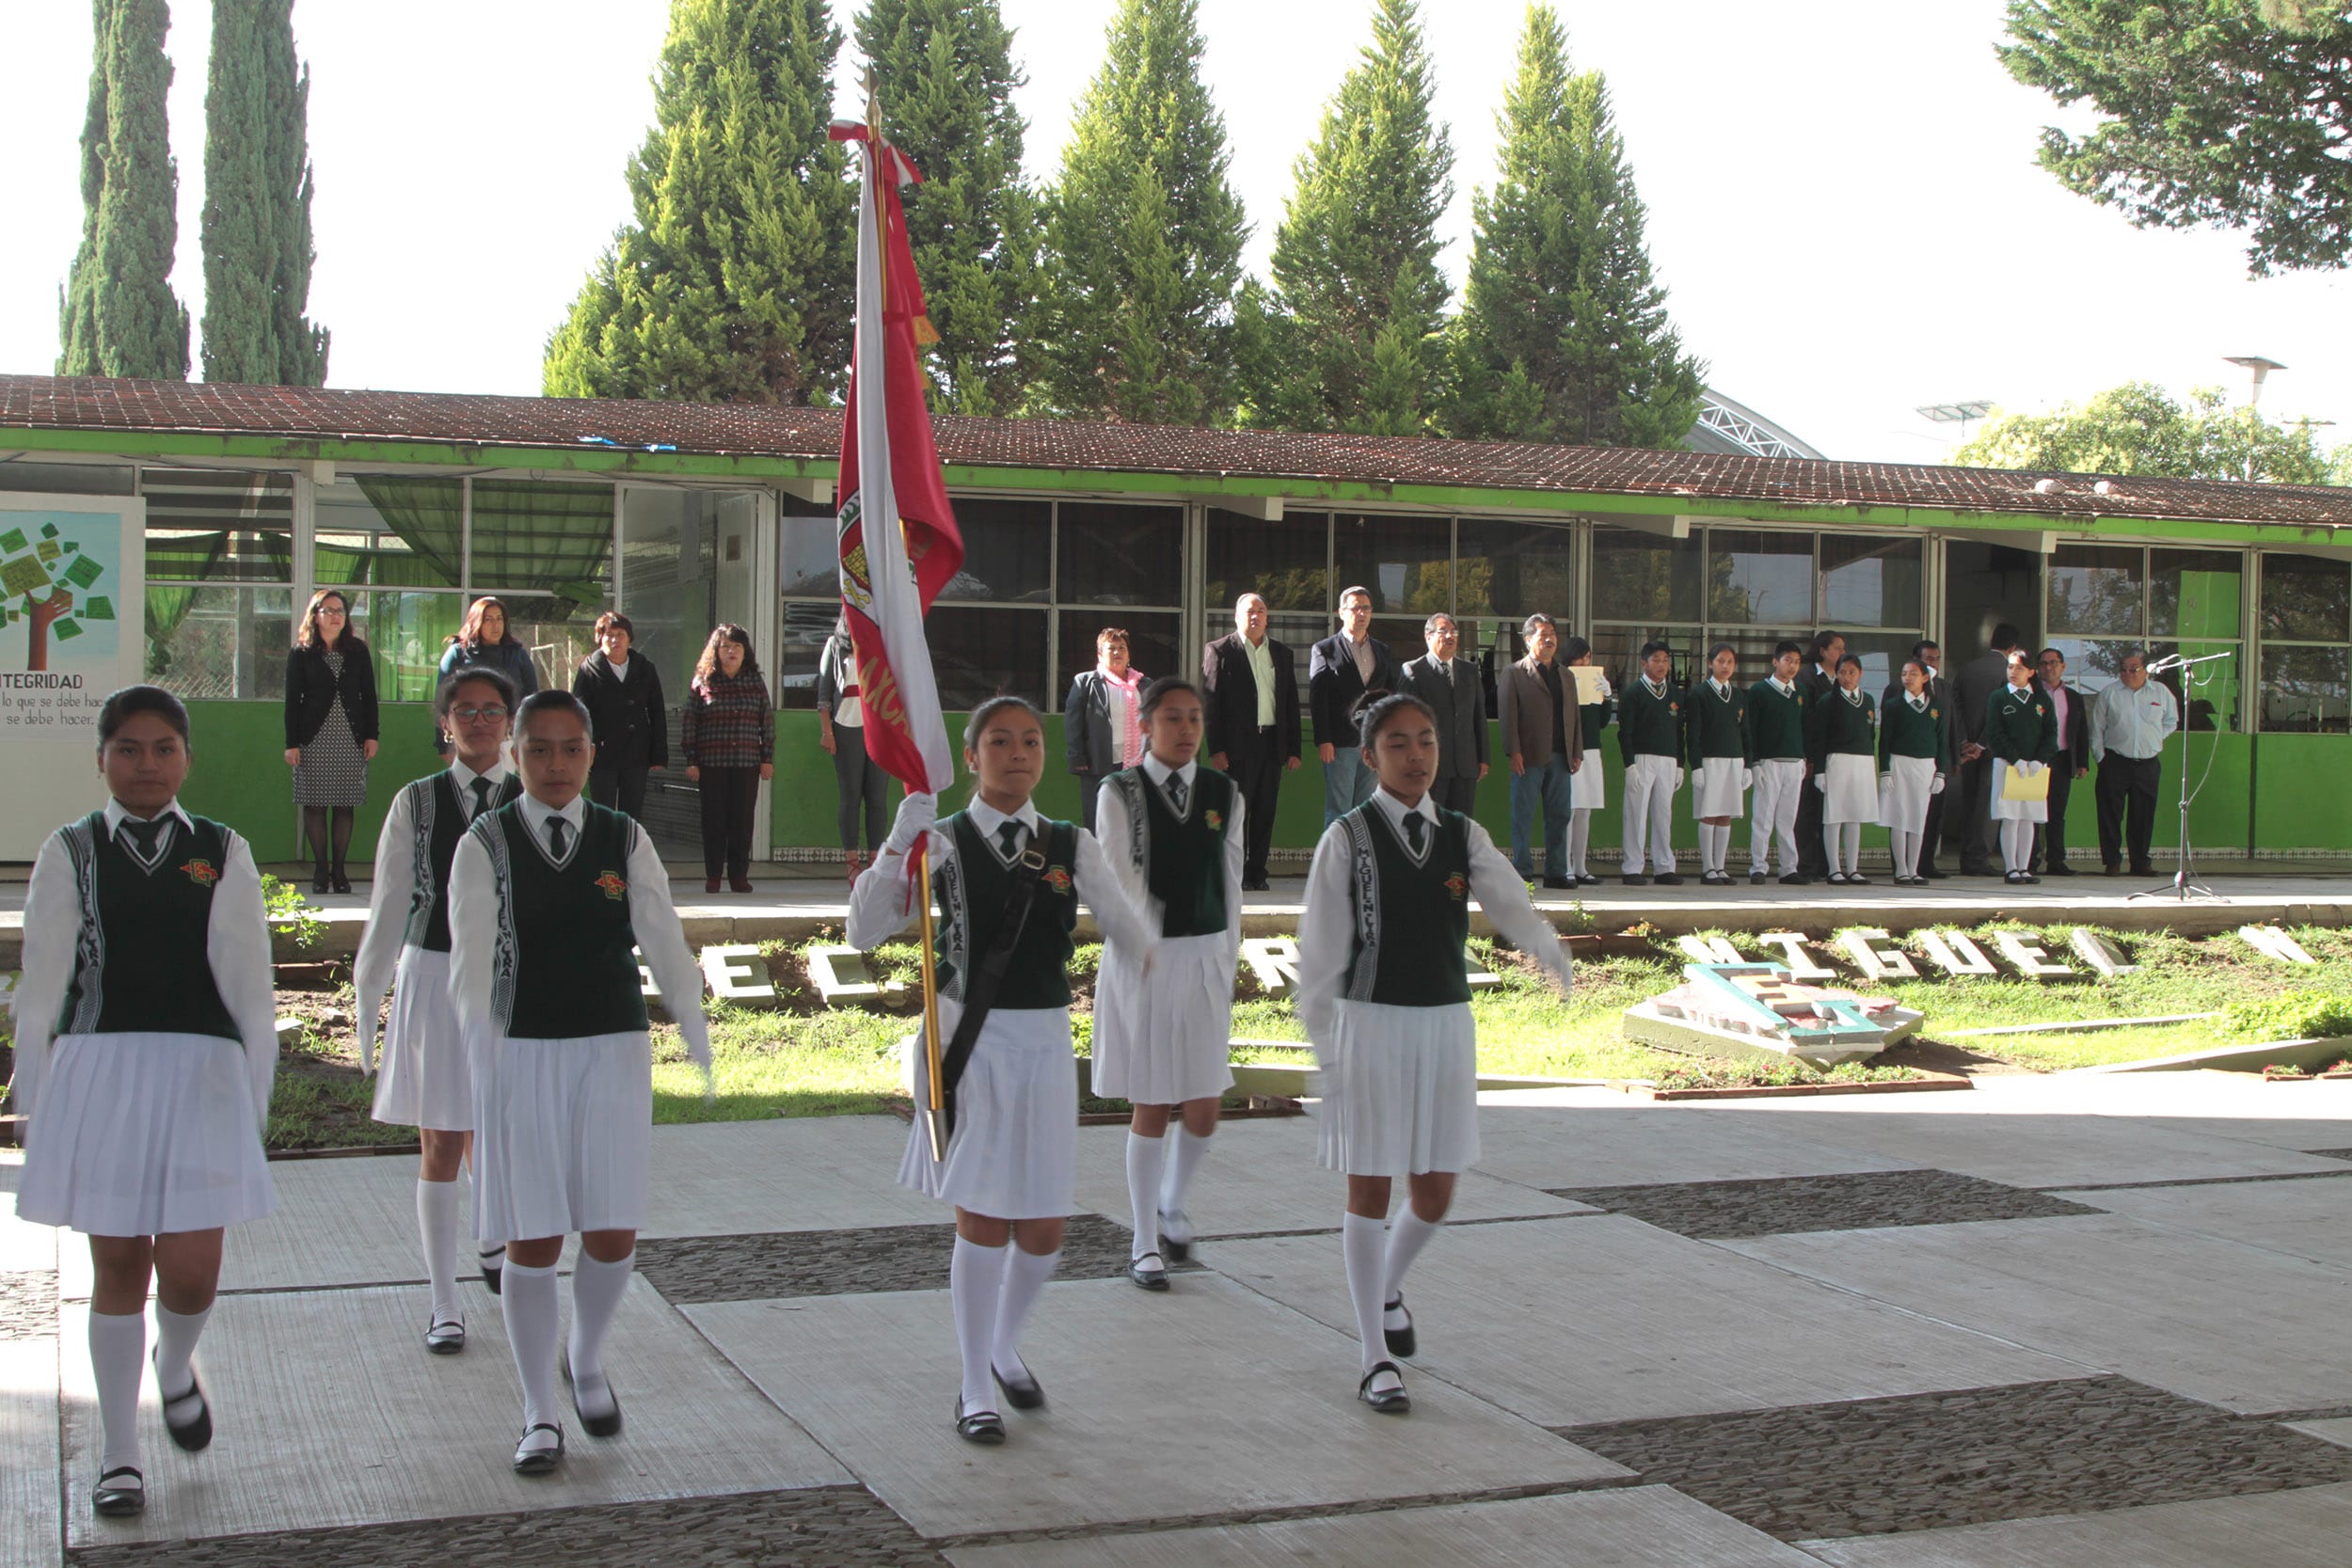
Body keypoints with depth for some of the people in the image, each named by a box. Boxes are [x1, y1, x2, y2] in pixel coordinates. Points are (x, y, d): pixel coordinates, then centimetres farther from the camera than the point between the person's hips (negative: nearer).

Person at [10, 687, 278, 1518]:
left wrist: (255, 1098, 6)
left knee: (191, 1273, -4)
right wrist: (34, 1106, 6)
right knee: (117, 1268, 6)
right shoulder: (70, 853, 5)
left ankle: (176, 1369, 33)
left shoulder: (222, 854, 6)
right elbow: (40, 990, 7)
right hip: (98, 1072, 0)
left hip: (201, 1071, 0)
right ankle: (118, 1456, 21)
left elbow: (250, 986, 8)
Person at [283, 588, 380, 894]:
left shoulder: (358, 651, 10)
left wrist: (371, 735, 4)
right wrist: (292, 743, -4)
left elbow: (368, 694, 11)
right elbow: (292, 699, 2)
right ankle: (321, 870, 7)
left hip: (351, 740, 1)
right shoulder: (301, 654, 4)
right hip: (315, 740, -1)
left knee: (345, 806, 1)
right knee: (315, 805, -1)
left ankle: (339, 870, 7)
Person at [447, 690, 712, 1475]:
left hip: (612, 1050, 1)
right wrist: (480, 1047, -25)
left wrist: (696, 1028, -19)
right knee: (533, 1240, 3)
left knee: (611, 1236, -1)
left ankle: (585, 1360, 29)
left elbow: (664, 940, -5)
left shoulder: (626, 840, 3)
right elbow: (471, 955, -11)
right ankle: (540, 1416, 18)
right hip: (522, 1055, -1)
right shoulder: (486, 843, -2)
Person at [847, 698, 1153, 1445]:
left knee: (1043, 1230, 7)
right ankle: (975, 1390, 17)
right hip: (970, 1038, -3)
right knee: (982, 1217, 1)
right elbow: (867, 929, -12)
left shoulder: (1072, 845, 5)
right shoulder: (943, 841, -3)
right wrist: (901, 838, -21)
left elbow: (1130, 930, 1)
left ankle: (1005, 1348, 37)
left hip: (1044, 1042, 3)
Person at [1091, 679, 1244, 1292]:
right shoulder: (1120, 794, -4)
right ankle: (1145, 1244, 17)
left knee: (1204, 1110, 3)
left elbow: (1230, 884, 10)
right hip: (1141, 960, -3)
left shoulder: (1224, 795, 6)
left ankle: (1172, 1203, 33)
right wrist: (1146, 952, -19)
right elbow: (1120, 884, -10)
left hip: (1205, 957, 3)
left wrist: (1226, 966, 8)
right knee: (1151, 1106, 4)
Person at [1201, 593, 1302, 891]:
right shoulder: (1219, 651, 2)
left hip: (1273, 744, 4)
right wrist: (1216, 750, -11)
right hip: (1237, 746, -4)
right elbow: (1211, 702, -3)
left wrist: (1293, 749, 8)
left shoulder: (1281, 653, 15)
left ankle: (1256, 873, 12)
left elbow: (1291, 703, 15)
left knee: (1265, 813, 5)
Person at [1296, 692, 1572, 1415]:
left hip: (1446, 1023, 4)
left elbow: (1507, 901, -13)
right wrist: (1324, 1048, -6)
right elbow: (1320, 948, -4)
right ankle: (1378, 1359, 14)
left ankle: (1387, 1290, 41)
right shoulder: (1348, 838, -6)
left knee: (1434, 1195, 9)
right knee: (1370, 1189, 3)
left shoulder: (1464, 837, 4)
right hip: (1371, 1024, -4)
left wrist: (1546, 947, -35)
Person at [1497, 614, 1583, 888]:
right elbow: (1508, 714, -4)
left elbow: (1575, 716, 19)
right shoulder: (1514, 673, 2)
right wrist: (1513, 752, -12)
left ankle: (1556, 872, 10)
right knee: (1522, 817, -3)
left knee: (1559, 816, 5)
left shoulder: (1566, 677, 20)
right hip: (1529, 758, -5)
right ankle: (1522, 872, 1)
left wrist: (1577, 753, 10)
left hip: (1560, 757, 5)